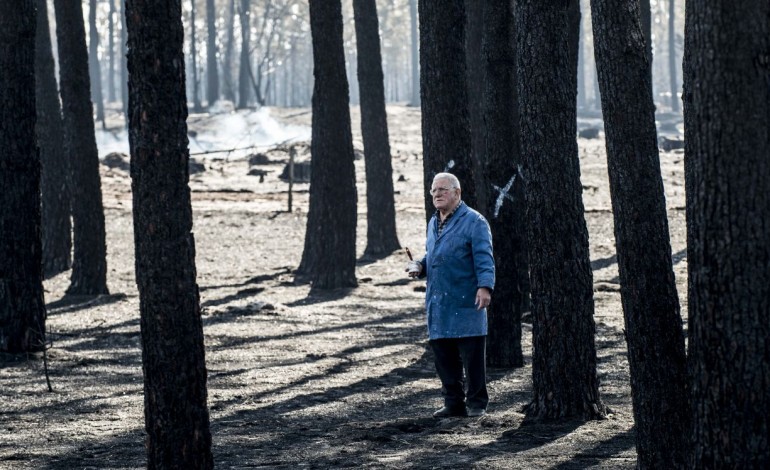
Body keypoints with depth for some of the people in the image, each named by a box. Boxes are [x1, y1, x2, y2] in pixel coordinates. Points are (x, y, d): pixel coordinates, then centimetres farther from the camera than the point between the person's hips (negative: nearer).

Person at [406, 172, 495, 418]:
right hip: (438, 304, 7)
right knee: (444, 358, 6)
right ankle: (454, 403, 13)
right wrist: (419, 266, 10)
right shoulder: (433, 223, 20)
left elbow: (484, 259, -13)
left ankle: (476, 403, 4)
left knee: (472, 358, -4)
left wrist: (485, 286, -26)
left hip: (466, 304, -7)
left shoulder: (473, 222, -5)